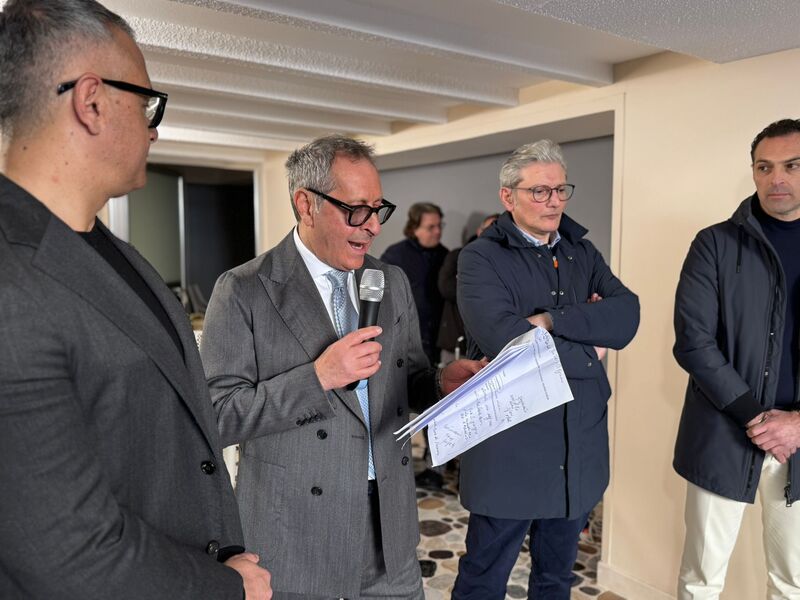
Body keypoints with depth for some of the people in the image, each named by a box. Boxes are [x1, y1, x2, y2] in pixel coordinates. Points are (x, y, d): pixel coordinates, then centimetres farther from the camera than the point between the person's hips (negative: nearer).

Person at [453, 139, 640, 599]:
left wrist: (551, 319, -19)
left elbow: (627, 315, -8)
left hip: (580, 451, 6)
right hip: (510, 450, -5)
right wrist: (588, 353, -11)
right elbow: (503, 339, -24)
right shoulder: (480, 259, -9)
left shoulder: (583, 253, 8)